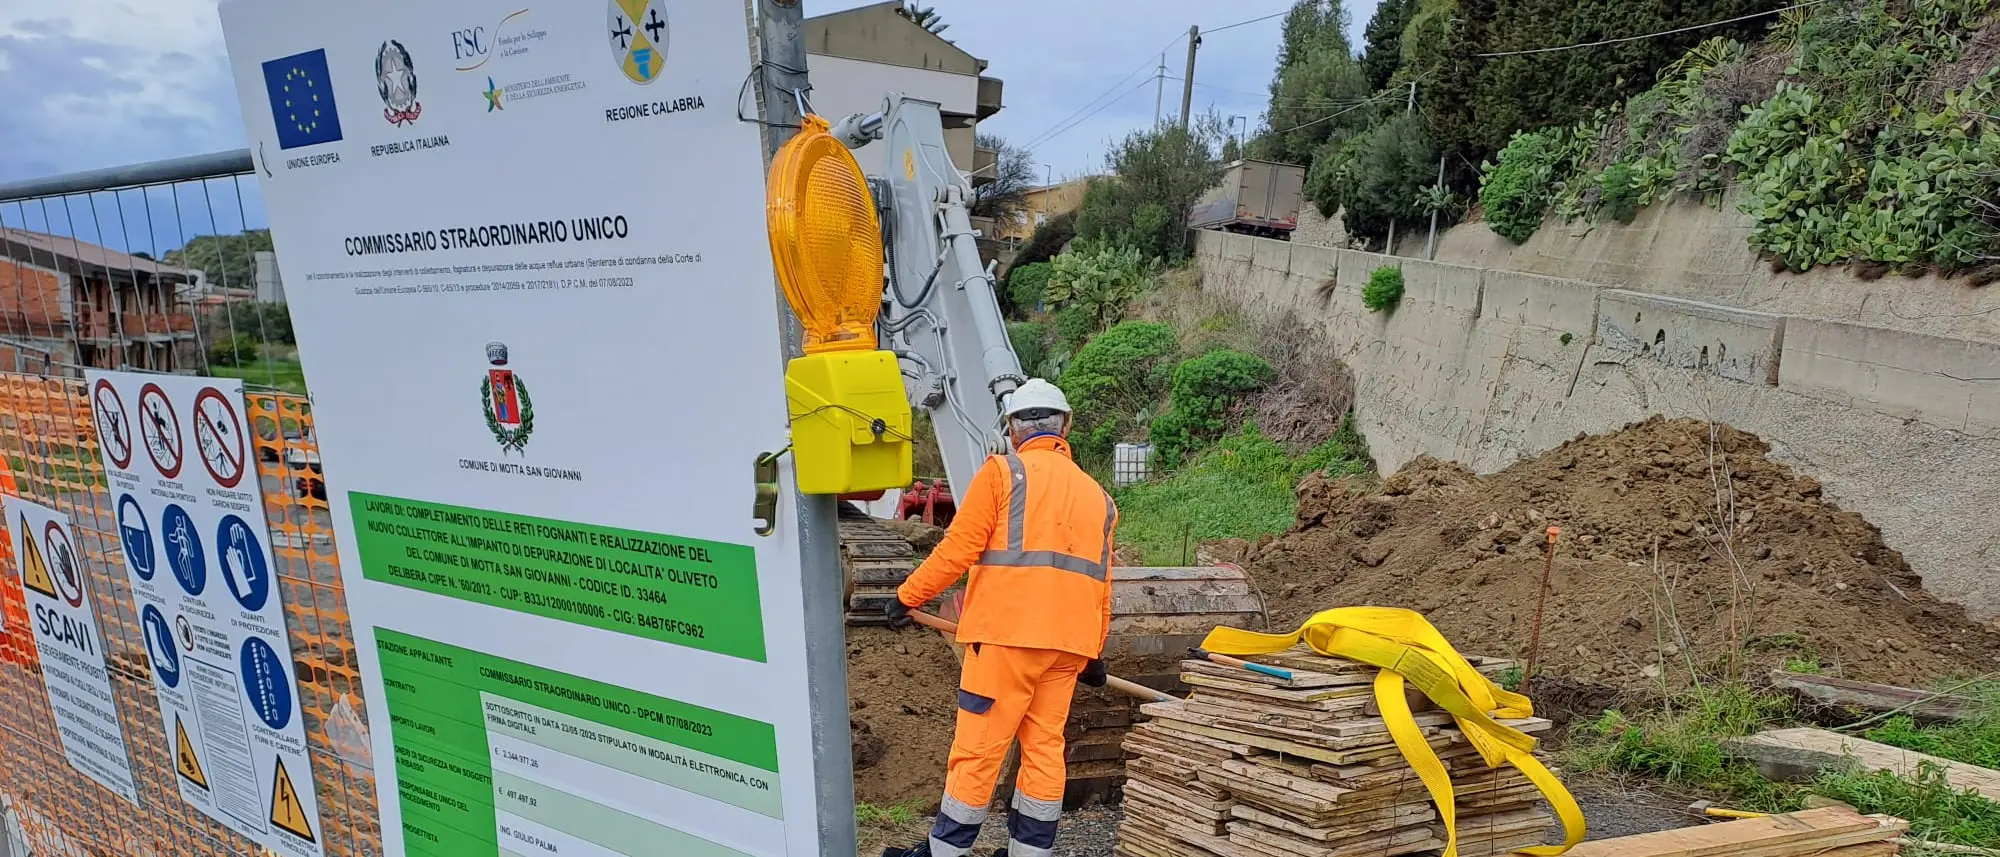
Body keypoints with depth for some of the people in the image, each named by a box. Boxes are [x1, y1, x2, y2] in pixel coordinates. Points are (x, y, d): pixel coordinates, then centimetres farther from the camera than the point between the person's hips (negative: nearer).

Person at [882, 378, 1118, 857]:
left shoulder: (1003, 472, -1)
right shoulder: (1097, 495, 18)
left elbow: (958, 549, -7)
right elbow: (1101, 582, 20)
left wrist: (908, 597, 3)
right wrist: (1094, 652, 28)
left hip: (1008, 633, -6)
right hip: (1069, 641, 6)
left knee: (978, 747, 2)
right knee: (1045, 747, 12)